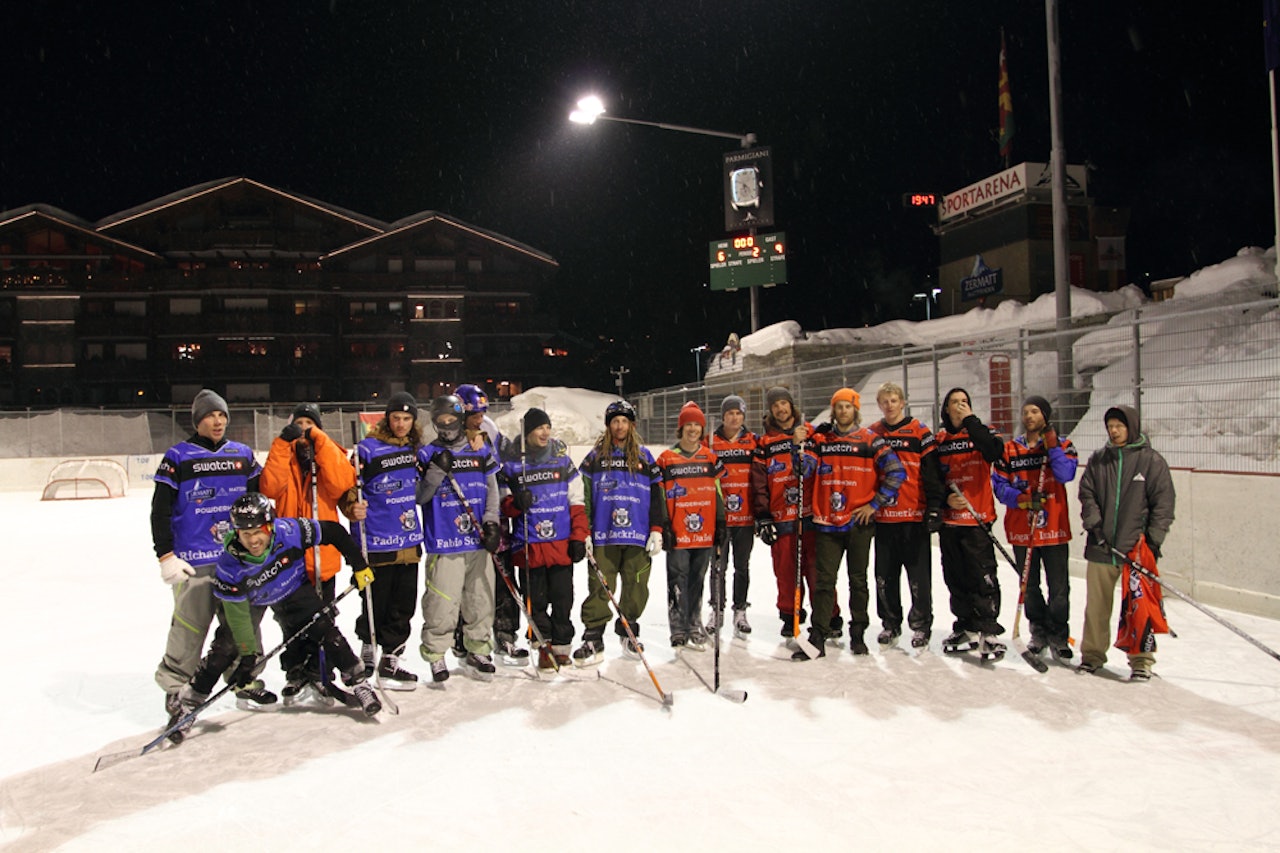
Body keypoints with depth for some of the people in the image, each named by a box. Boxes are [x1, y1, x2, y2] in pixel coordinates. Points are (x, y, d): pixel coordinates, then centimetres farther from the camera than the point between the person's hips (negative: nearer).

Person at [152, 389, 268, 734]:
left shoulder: (243, 455, 10)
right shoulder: (178, 457, -2)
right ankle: (176, 687, 15)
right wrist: (166, 556, -9)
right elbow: (160, 510, -3)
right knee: (189, 624, -3)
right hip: (195, 560, -4)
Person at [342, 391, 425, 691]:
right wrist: (353, 507, -26)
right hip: (376, 542, -6)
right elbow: (350, 487, -8)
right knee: (376, 604, 1)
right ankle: (367, 650, 22)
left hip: (409, 541, 6)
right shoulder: (368, 448, -8)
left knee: (404, 606, 9)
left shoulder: (414, 448, 11)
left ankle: (391, 659, 21)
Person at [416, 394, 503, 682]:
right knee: (442, 604, -5)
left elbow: (492, 491, 12)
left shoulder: (480, 452, 11)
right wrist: (437, 471, -18)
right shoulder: (427, 454, 3)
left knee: (481, 600, 9)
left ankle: (478, 652, 23)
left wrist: (491, 522, -1)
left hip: (479, 541, 3)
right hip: (444, 543, -3)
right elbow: (419, 496, -5)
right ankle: (435, 654, 11)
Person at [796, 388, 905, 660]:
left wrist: (875, 504, -5)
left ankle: (858, 635, 22)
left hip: (859, 521, -1)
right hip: (827, 522, 1)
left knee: (858, 579, 10)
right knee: (824, 580, 0)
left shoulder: (870, 439, 0)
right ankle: (817, 638, 3)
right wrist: (801, 447, -17)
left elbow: (895, 472, -4)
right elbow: (805, 470, 0)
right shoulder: (820, 439, 8)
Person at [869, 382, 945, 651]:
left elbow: (932, 473, -4)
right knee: (885, 575, 9)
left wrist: (934, 508, -10)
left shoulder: (920, 433, 0)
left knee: (919, 575, 0)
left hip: (914, 517, -4)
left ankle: (921, 625, 14)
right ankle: (890, 624, 23)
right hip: (882, 517, 4)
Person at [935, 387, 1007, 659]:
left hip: (977, 517, -4)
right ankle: (966, 629, 23)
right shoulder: (939, 441, 11)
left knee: (983, 575, -7)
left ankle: (988, 631, 1)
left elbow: (995, 451, -23)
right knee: (955, 577, 10)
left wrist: (970, 420, -18)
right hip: (949, 519, 4)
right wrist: (945, 498, -6)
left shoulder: (982, 432, 0)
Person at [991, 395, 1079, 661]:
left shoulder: (1062, 445, 3)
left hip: (1054, 527, -2)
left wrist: (1052, 446, -18)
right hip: (1021, 528, 2)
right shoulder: (1009, 450, 5)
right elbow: (998, 485, 0)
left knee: (1059, 587, 1)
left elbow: (1066, 474, -15)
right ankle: (1039, 632, 29)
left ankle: (1058, 636, 17)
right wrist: (1021, 497, -16)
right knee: (1029, 585, 12)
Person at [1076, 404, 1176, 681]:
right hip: (1101, 546, 3)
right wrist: (1094, 524, -7)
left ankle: (1141, 660, 10)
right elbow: (1086, 494, 8)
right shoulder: (1098, 460, 9)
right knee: (1096, 605, 8)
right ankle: (1092, 654, 21)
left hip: (1136, 548, -3)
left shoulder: (1152, 461, 0)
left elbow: (1163, 503, -2)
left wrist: (1153, 539, -7)